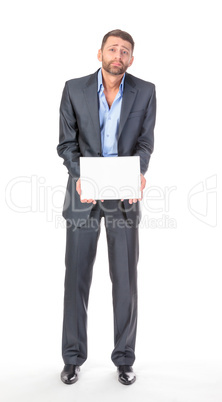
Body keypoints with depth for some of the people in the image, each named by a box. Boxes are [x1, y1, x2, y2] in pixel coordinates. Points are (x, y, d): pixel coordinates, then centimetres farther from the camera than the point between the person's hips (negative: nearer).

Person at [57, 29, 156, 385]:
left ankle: (124, 358, 21)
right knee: (76, 276, 5)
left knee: (125, 279, 4)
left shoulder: (145, 92, 1)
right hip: (84, 194, 0)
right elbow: (67, 143, 0)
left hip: (125, 195, 0)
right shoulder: (74, 89, 0)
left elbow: (145, 142, 1)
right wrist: (79, 175, -19)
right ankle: (73, 357, 22)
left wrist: (140, 172, -20)